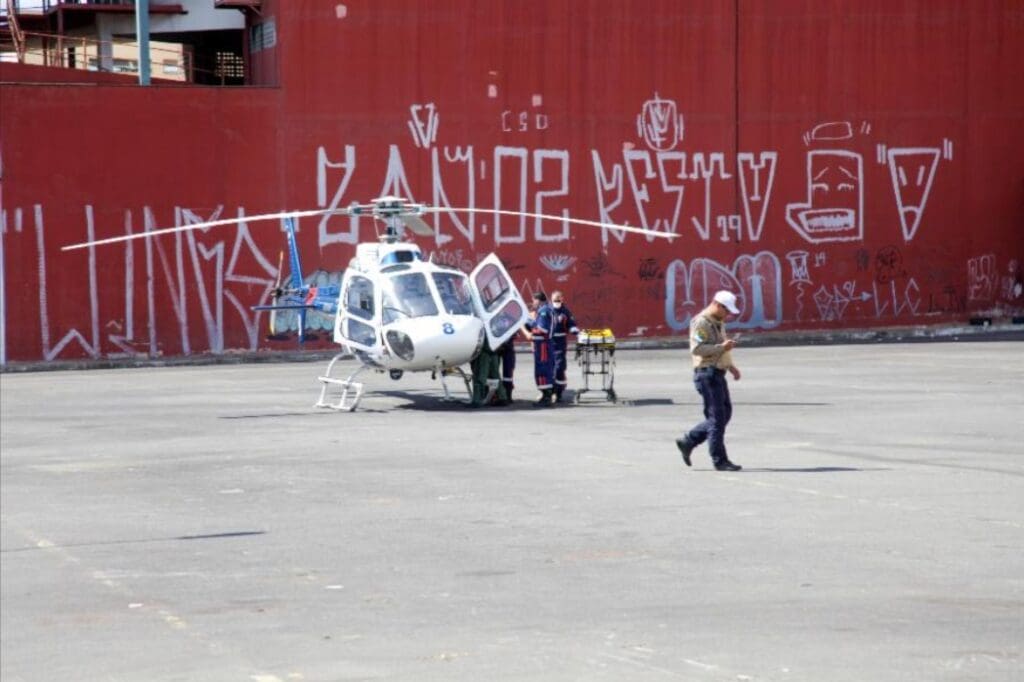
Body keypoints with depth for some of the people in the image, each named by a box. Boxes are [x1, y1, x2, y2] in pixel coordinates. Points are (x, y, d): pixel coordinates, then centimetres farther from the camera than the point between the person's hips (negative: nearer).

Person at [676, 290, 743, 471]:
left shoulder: (718, 323, 18)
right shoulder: (700, 323, -12)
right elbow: (697, 348, -23)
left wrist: (730, 366, 15)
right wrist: (721, 347, -25)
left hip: (718, 374, 10)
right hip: (707, 373, -10)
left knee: (725, 414, 12)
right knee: (717, 417, -7)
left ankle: (687, 441, 19)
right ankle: (720, 460, -1)